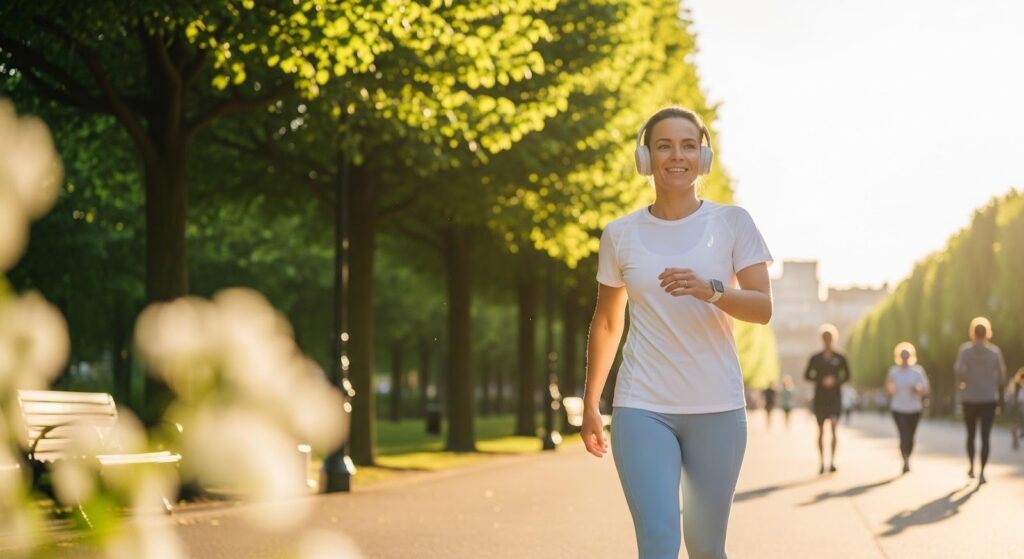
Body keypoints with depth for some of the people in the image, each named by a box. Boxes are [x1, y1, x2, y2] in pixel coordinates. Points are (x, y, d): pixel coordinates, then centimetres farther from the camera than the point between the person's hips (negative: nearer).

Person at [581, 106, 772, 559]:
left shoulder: (733, 223, 1)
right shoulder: (620, 235, 5)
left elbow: (763, 308, -6)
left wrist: (711, 291, -25)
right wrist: (590, 404, 15)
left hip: (717, 408, 0)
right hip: (641, 408, 0)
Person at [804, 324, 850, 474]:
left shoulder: (840, 358, 2)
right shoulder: (815, 358, 3)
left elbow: (847, 376, 7)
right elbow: (807, 375, 4)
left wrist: (836, 381, -13)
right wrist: (821, 380, -13)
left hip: (835, 398, -1)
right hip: (820, 398, 1)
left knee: (834, 427, -19)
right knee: (821, 431, 7)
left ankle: (832, 460, -22)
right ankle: (822, 463, 16)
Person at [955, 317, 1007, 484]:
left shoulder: (965, 349, -6)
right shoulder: (994, 351, -3)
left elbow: (959, 370, -20)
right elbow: (1001, 375, -1)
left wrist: (962, 382, 1)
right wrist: (1000, 394, 13)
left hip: (970, 399, 0)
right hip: (989, 399, 0)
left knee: (970, 434, 20)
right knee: (986, 437, -2)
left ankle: (971, 467, 28)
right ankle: (982, 472, -11)